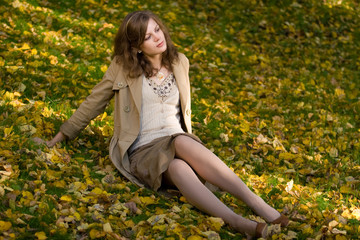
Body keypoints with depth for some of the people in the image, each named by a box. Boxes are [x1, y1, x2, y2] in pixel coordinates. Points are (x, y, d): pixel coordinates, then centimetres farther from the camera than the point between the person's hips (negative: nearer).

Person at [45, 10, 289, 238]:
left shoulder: (179, 62, 10)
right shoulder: (122, 66, 1)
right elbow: (94, 102, 11)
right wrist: (61, 136, 13)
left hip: (177, 140, 2)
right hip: (143, 151, -2)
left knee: (182, 143, -37)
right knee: (177, 168, -38)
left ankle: (256, 203, -47)